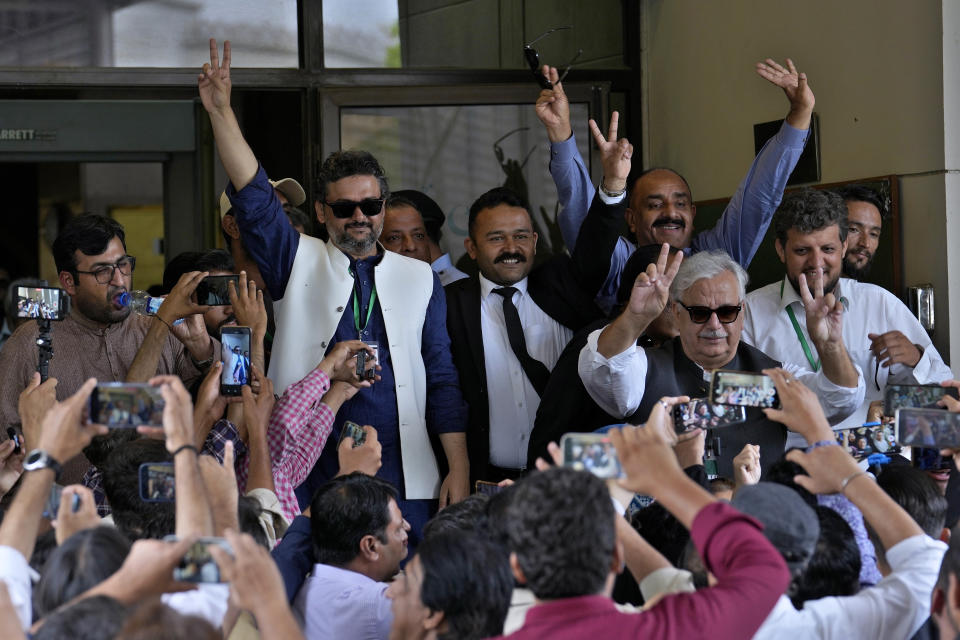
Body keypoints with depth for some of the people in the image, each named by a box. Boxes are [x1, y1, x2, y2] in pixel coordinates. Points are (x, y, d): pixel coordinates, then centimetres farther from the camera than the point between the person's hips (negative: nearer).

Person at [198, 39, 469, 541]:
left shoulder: (419, 279, 13)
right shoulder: (299, 264, 10)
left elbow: (442, 380, 11)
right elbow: (254, 197, -3)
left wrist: (459, 470, 3)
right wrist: (221, 111, -14)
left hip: (402, 481, 1)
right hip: (309, 477, -1)